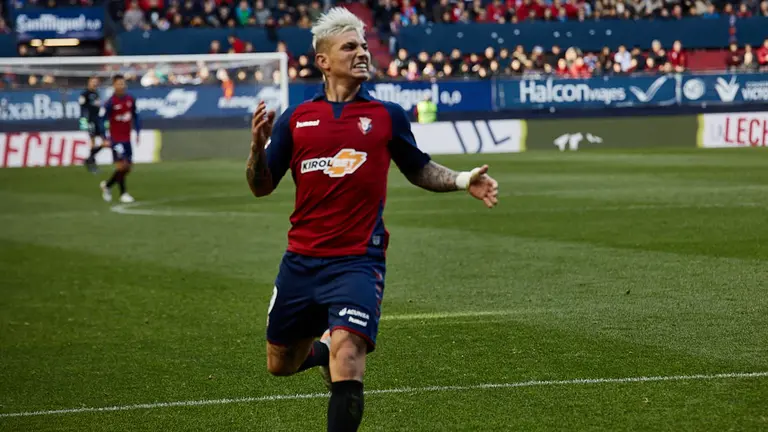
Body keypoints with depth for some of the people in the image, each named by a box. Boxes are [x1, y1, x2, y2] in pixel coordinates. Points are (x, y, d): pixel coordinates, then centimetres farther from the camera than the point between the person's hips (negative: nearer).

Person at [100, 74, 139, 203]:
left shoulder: (130, 100, 4)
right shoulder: (110, 102, -12)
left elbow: (135, 116, 15)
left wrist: (138, 132, 8)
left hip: (127, 139, 6)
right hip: (116, 139, -6)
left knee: (127, 167, 6)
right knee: (121, 165, -9)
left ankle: (107, 185, 26)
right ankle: (123, 194, 4)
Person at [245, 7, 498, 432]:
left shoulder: (387, 116, 3)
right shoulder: (295, 119, 4)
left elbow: (418, 170, 17)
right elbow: (261, 187, 6)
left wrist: (462, 180, -1)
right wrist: (258, 146, -14)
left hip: (358, 262, -3)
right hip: (301, 262, 3)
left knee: (346, 358, -22)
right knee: (280, 363, 15)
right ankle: (324, 349, 48)